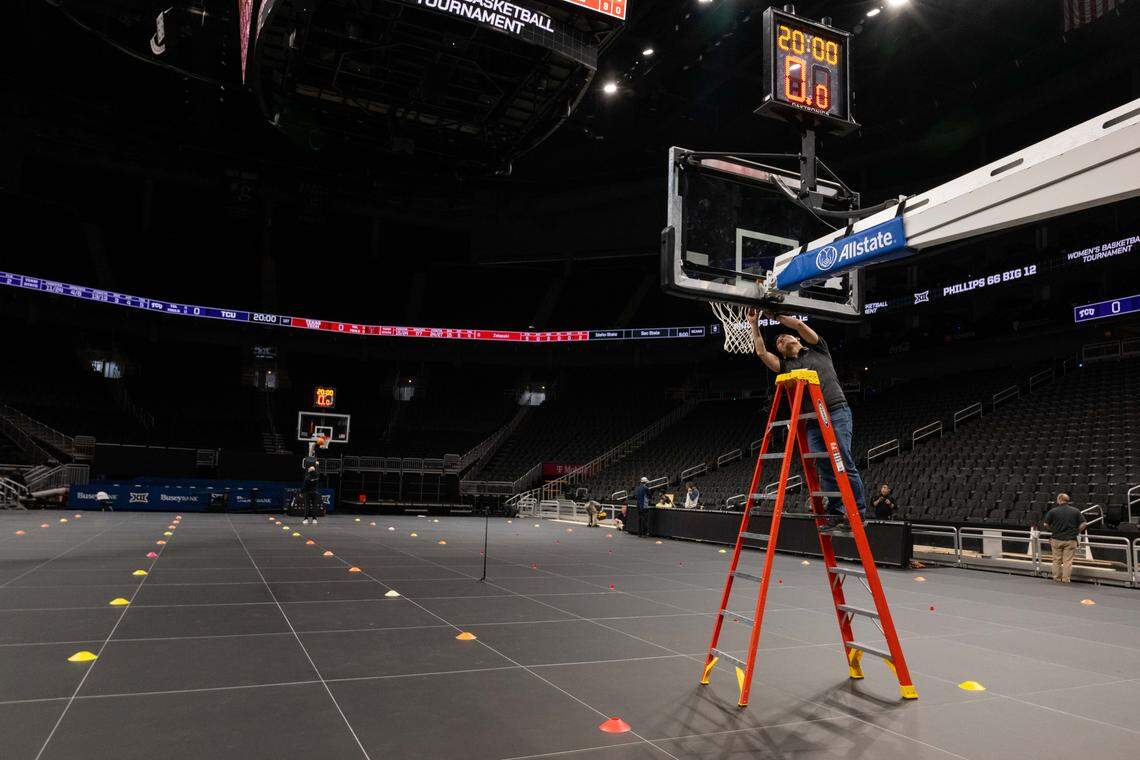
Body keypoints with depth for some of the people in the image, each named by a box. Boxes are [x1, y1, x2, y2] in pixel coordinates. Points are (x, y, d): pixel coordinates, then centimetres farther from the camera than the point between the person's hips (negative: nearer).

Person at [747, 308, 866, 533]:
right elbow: (761, 352, 8)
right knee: (824, 469, 2)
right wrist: (754, 324, 9)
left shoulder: (818, 350, 14)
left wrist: (776, 316, 9)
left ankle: (858, 511, -2)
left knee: (844, 462, -9)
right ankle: (835, 513, 6)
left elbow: (799, 325, 1)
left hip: (837, 412, -4)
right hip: (812, 422, 4)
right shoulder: (785, 365, 20)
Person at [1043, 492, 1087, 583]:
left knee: (1057, 560, 10)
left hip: (1056, 539, -1)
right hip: (1071, 540, 1)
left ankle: (1056, 578, 15)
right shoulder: (1076, 511, -1)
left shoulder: (1053, 511, -6)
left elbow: (1046, 525, -5)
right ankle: (1065, 579, 6)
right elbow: (1083, 524, -4)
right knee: (1068, 561, 5)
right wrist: (1076, 532, 11)